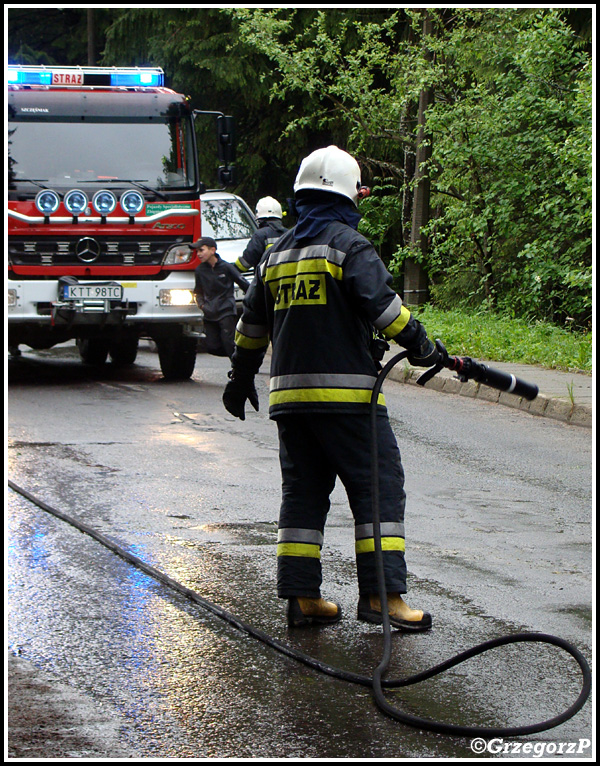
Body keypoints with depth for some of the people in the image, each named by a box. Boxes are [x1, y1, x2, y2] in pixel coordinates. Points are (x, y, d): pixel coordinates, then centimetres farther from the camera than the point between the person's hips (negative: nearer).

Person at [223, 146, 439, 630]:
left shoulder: (278, 253, 17)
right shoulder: (348, 245, -6)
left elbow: (253, 322, 24)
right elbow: (382, 304, -17)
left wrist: (242, 377, 35)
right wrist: (420, 346, -7)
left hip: (289, 393, 7)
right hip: (346, 393, -7)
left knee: (303, 492, 12)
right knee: (380, 488, -4)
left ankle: (302, 597, 9)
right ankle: (383, 594, -10)